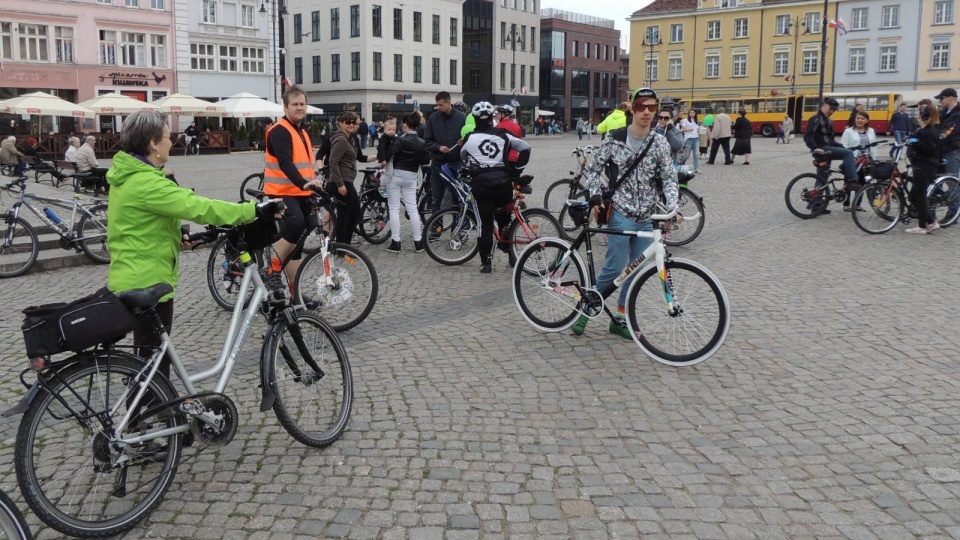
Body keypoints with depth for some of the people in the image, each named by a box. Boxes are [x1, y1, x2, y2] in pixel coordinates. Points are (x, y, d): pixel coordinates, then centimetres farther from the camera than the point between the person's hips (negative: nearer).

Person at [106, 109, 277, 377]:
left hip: (134, 279, 10)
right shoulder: (146, 183, -24)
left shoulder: (127, 175, 9)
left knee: (149, 356, 22)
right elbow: (198, 207, -29)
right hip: (148, 282, -10)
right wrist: (256, 210, -27)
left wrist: (180, 236, 11)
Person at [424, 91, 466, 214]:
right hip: (438, 163, 2)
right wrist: (439, 147, -14)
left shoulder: (461, 117, -2)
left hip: (456, 162, -1)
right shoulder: (433, 118, 1)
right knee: (437, 198, 7)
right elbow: (427, 141, 3)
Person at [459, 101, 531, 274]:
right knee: (505, 220, 15)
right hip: (503, 180, 2)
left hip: (481, 182, -1)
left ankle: (486, 263, 2)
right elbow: (525, 147, 4)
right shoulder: (503, 135, 4)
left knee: (485, 223, 2)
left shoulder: (470, 138, 2)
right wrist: (516, 166, 11)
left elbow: (463, 157, 19)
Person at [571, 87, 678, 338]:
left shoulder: (660, 143, 4)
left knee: (637, 271, 8)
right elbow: (594, 168, 5)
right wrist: (595, 196, -8)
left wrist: (672, 208, -12)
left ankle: (619, 319, 22)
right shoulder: (615, 139, -4)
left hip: (646, 217, 4)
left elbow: (669, 178, 3)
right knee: (615, 268, -9)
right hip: (620, 214, -4)